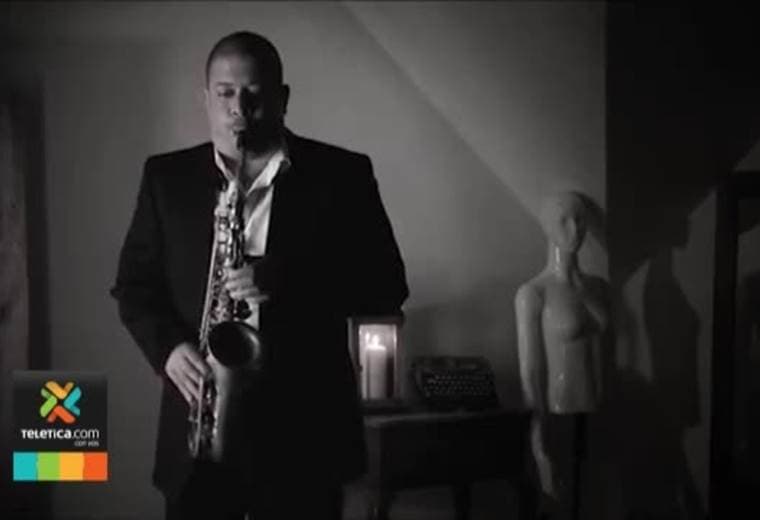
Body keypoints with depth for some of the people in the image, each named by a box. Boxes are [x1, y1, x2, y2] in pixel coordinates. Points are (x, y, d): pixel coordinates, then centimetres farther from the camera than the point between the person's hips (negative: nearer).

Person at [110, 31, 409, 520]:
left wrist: (285, 279, -20)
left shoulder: (341, 174, 0)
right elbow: (135, 281, 11)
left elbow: (386, 285, -5)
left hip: (305, 424, -1)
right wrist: (168, 346, -9)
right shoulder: (167, 176, 8)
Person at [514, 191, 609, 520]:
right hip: (558, 416, -5)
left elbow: (603, 353, 12)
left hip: (595, 415, 6)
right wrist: (540, 444, -14)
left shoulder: (599, 288, 9)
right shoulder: (533, 293, -10)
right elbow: (530, 373, -12)